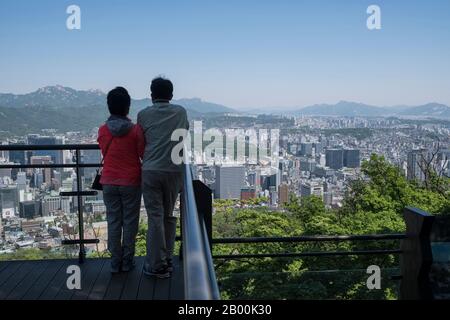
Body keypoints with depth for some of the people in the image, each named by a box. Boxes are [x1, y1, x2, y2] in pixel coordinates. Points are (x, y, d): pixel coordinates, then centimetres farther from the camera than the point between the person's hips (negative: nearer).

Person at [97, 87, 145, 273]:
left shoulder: (103, 130, -3)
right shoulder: (135, 130, -12)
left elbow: (105, 153, 9)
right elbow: (143, 154, -3)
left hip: (109, 182, 2)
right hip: (131, 182, -2)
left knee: (113, 221, 10)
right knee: (130, 221, 8)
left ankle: (115, 262, 14)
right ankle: (127, 261, 14)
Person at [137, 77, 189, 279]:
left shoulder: (143, 115, 2)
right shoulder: (181, 112, 6)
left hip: (151, 170, -2)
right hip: (174, 170, 2)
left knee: (155, 218, 1)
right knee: (169, 216, 14)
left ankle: (157, 265, 5)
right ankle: (168, 260, 21)